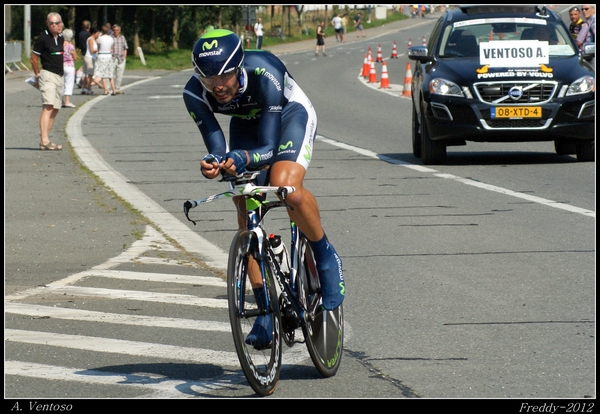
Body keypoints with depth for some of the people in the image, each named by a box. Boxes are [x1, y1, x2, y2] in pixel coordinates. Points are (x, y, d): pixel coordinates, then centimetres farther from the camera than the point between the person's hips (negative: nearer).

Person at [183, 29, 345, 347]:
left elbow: (269, 147, -38)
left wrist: (242, 159, -58)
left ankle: (326, 259, -7)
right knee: (246, 212, -7)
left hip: (290, 114, -5)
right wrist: (214, 163, -50)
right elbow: (218, 148, -27)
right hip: (246, 122, 5)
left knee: (285, 185, -32)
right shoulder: (195, 94, -28)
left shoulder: (264, 74, -40)